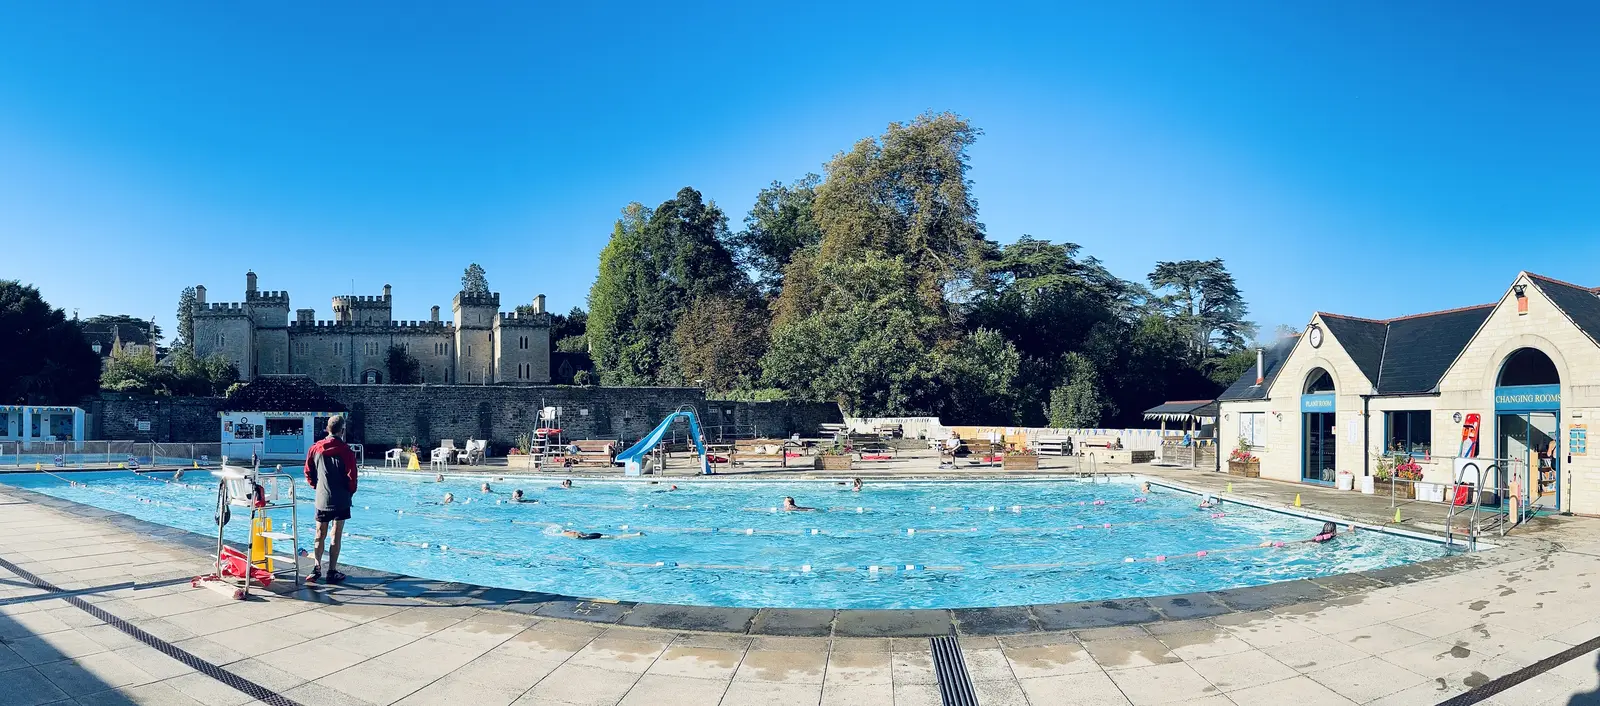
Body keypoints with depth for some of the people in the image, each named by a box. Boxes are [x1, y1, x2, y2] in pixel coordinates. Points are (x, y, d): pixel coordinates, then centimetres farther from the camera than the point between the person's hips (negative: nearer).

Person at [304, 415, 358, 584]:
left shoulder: (315, 448, 0)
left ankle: (317, 568, 10)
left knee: (320, 535, 14)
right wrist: (351, 492, 7)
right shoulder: (346, 451, -13)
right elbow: (351, 477, -12)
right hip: (341, 500, -3)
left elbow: (308, 473, 6)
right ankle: (332, 572, 5)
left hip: (321, 499, 3)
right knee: (336, 537, 2)